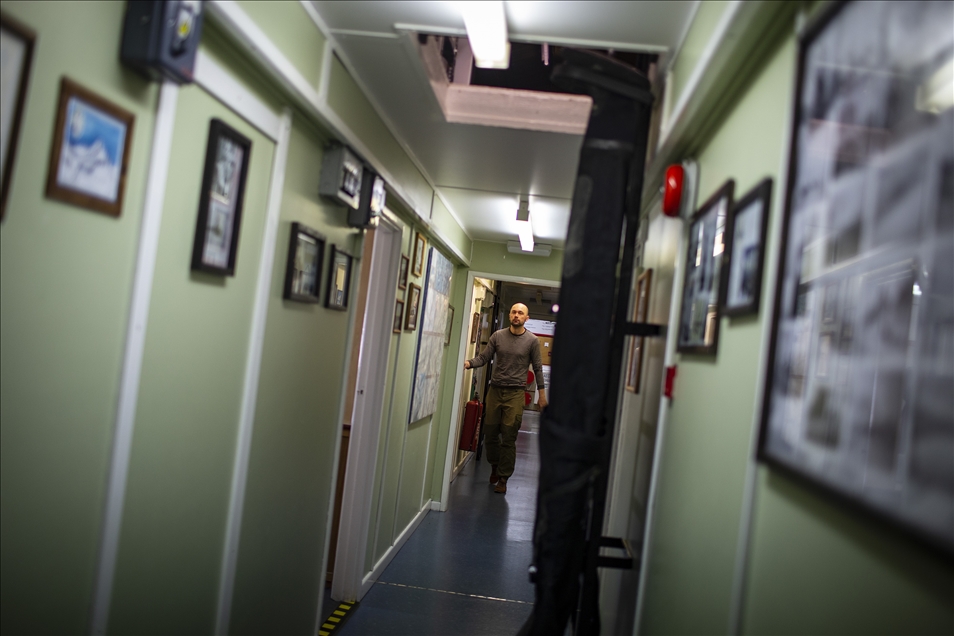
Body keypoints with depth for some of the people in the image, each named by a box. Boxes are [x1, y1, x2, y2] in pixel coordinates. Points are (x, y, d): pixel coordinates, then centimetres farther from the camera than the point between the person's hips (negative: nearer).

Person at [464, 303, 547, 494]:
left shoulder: (532, 340, 0)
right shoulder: (498, 336, 5)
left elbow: (538, 368, 4)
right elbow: (483, 358, 2)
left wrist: (542, 394, 3)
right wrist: (468, 363, -18)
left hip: (515, 393, -2)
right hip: (495, 390, 3)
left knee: (508, 438, -3)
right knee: (490, 433, 9)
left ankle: (503, 478, 9)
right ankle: (495, 466, 34)